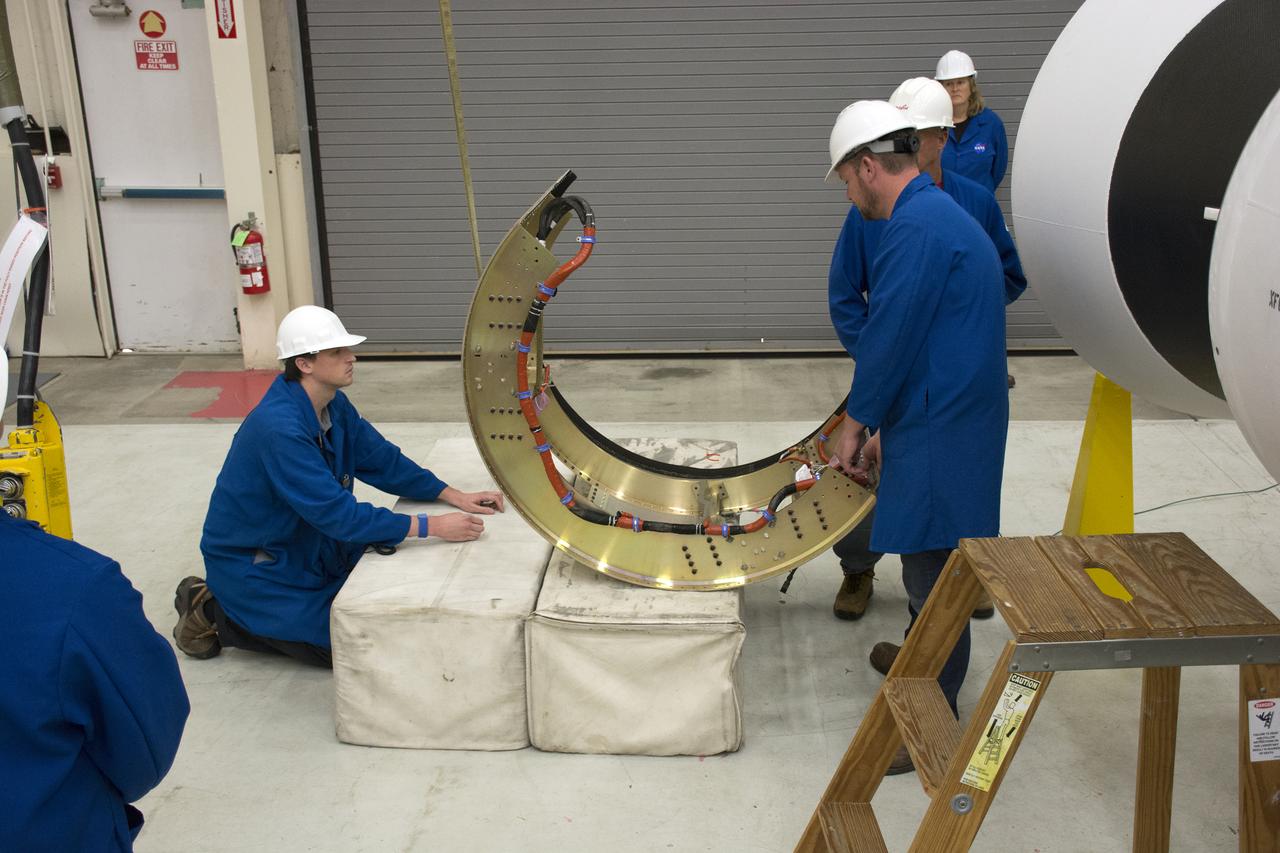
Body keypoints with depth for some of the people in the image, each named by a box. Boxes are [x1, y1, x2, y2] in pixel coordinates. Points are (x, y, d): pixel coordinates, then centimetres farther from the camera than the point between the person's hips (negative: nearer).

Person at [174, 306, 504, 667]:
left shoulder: (335, 405, -5)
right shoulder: (280, 428, -33)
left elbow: (384, 461, 0)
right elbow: (337, 513, -34)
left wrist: (454, 496, -11)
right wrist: (431, 526, -34)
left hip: (304, 547, 9)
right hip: (251, 562, -9)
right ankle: (216, 613, 4)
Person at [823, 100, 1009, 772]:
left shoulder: (916, 227, -18)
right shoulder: (943, 216, 16)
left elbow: (890, 339, -19)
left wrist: (853, 426, -6)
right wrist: (884, 428, 18)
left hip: (941, 435, -10)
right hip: (941, 421, 10)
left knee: (933, 572, -1)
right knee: (929, 566, 25)